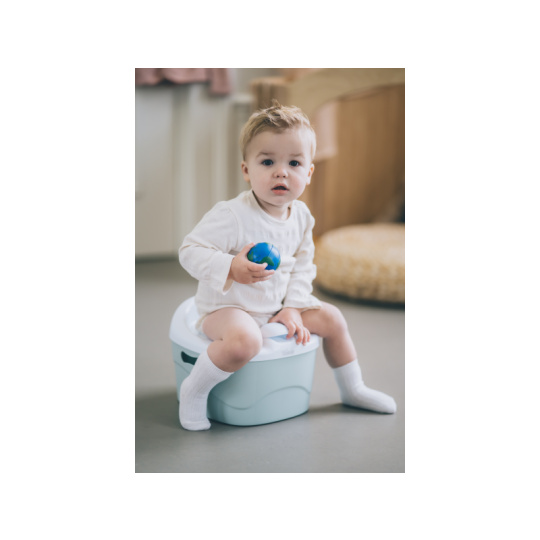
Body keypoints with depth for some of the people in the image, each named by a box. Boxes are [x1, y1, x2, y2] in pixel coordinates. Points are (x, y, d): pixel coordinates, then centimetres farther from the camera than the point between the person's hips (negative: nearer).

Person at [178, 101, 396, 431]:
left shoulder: (301, 217, -2)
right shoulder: (232, 216, -24)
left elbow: (302, 266, 7)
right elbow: (190, 251, -22)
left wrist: (293, 307, -4)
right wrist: (231, 268, -36)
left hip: (277, 305, 7)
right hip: (228, 307, -7)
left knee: (331, 318, 7)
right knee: (245, 340, -37)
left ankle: (352, 389, 30)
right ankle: (193, 390, -12)